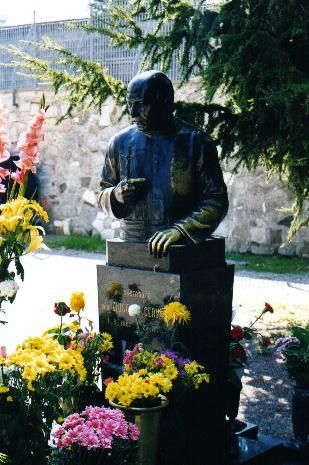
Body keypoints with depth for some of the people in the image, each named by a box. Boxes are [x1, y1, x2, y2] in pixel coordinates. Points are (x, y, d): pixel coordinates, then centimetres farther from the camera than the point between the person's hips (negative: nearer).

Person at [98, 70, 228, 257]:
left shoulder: (196, 143, 0)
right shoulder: (120, 142, 11)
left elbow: (217, 201, -3)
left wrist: (180, 230, -16)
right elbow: (103, 195, 21)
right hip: (131, 249, 3)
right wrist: (116, 196, -3)